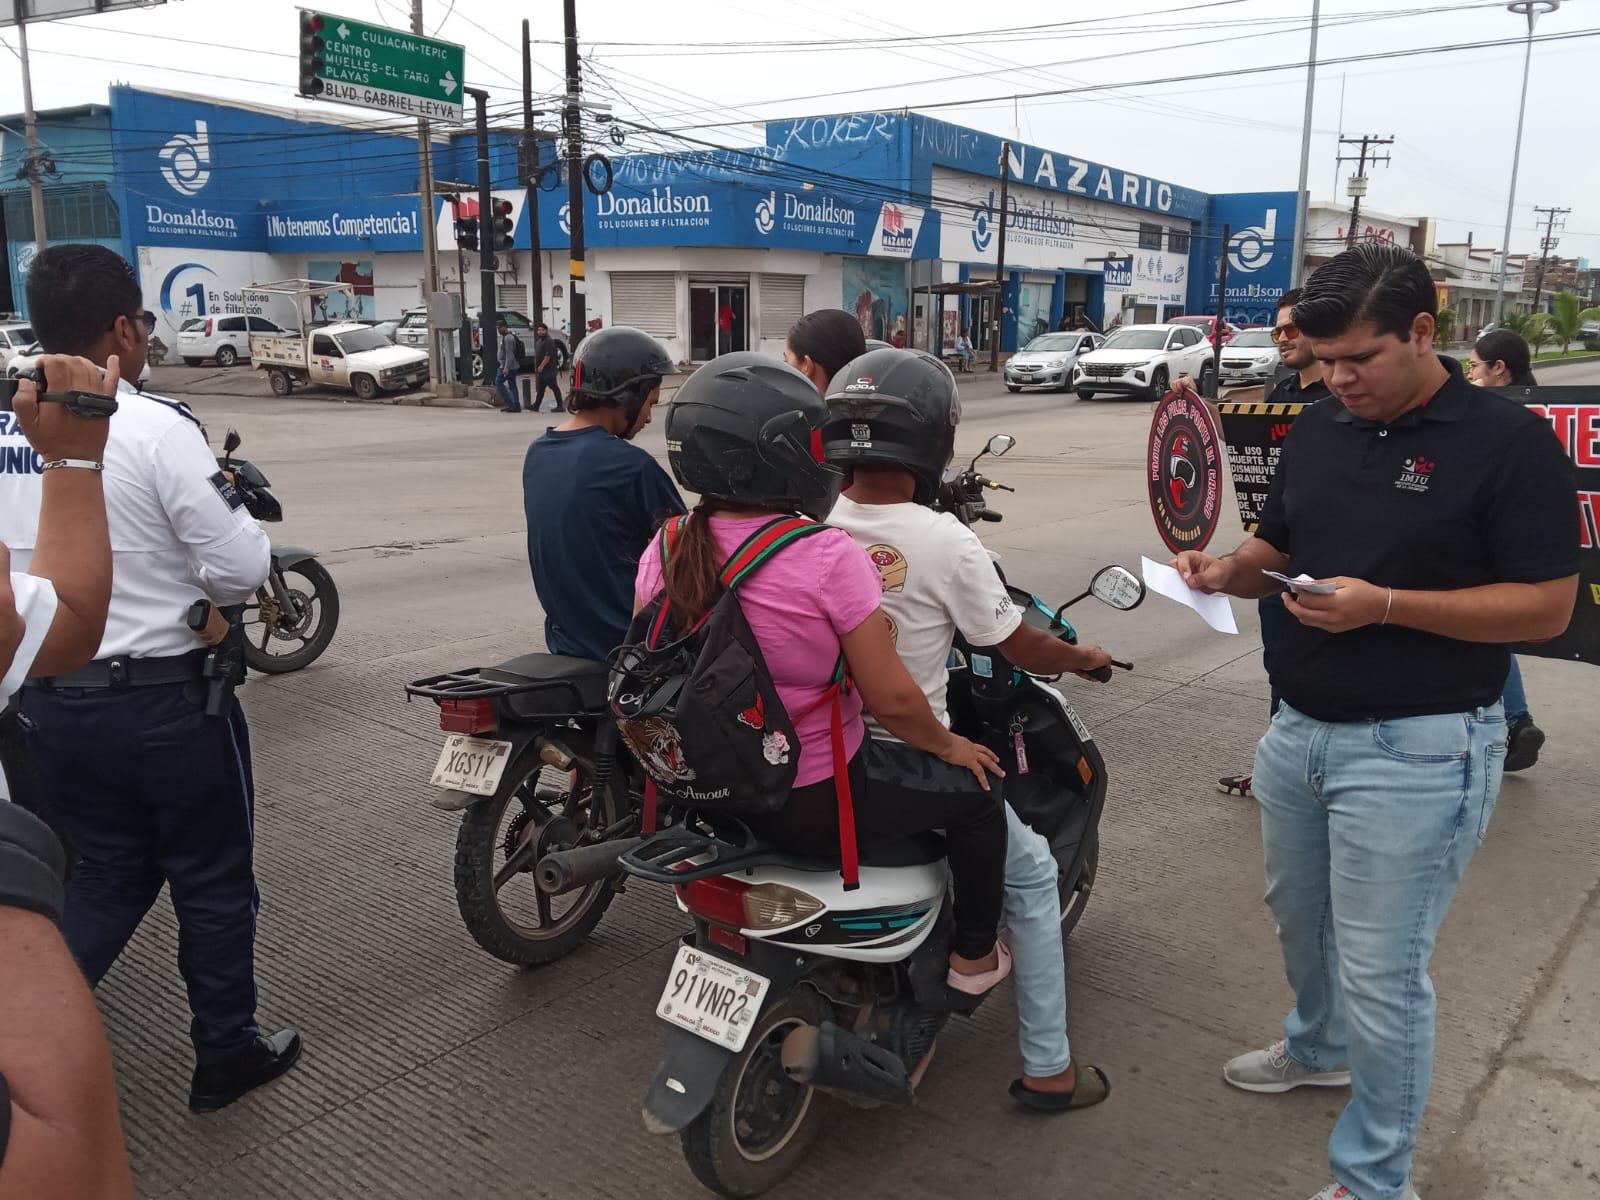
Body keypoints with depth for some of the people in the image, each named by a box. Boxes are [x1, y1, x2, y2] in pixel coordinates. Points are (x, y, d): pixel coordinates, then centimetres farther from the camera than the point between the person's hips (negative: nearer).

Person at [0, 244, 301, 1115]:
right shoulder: (154, 428, -19)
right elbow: (239, 567, -19)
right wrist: (237, 506, 1)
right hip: (164, 700, -6)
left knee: (107, 877, 23)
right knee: (213, 882, 13)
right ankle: (226, 1056, 27)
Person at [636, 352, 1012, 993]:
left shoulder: (665, 550, -6)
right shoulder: (827, 557, -24)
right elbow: (892, 699, -20)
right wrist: (947, 745, -1)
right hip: (811, 804, -7)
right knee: (975, 794, 16)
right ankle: (974, 956, 33)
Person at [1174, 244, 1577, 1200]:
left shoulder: (1510, 441, -13)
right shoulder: (1319, 429, 6)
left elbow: (1546, 607, -15)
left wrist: (1385, 604, -26)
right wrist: (1229, 570, -7)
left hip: (1419, 752, -7)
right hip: (1300, 727, 7)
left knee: (1381, 975, 1)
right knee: (1300, 916, 25)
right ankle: (1318, 1046, 52)